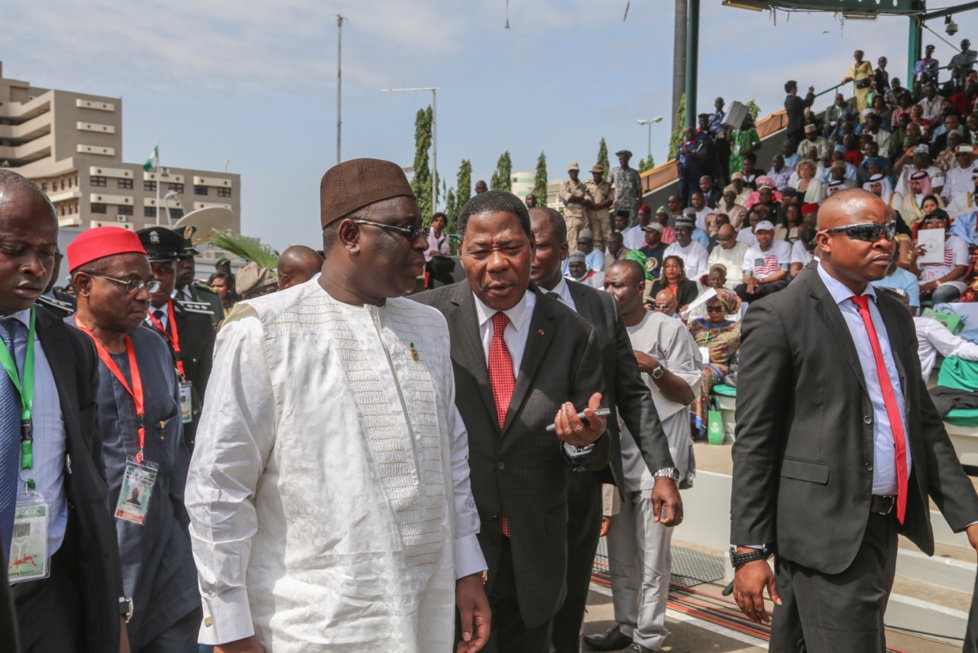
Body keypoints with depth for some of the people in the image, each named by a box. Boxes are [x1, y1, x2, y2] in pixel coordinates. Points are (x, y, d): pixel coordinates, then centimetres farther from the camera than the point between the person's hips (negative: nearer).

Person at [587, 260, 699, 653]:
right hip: (616, 454, 6)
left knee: (652, 554, -2)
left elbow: (687, 394, -6)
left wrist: (654, 367, -20)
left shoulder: (668, 329, -5)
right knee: (619, 553, 13)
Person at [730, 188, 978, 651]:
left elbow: (924, 420, 15)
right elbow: (754, 440, -12)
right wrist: (749, 550, -14)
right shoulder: (778, 317, -10)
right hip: (826, 527, -7)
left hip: (887, 525, 7)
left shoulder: (895, 315, 13)